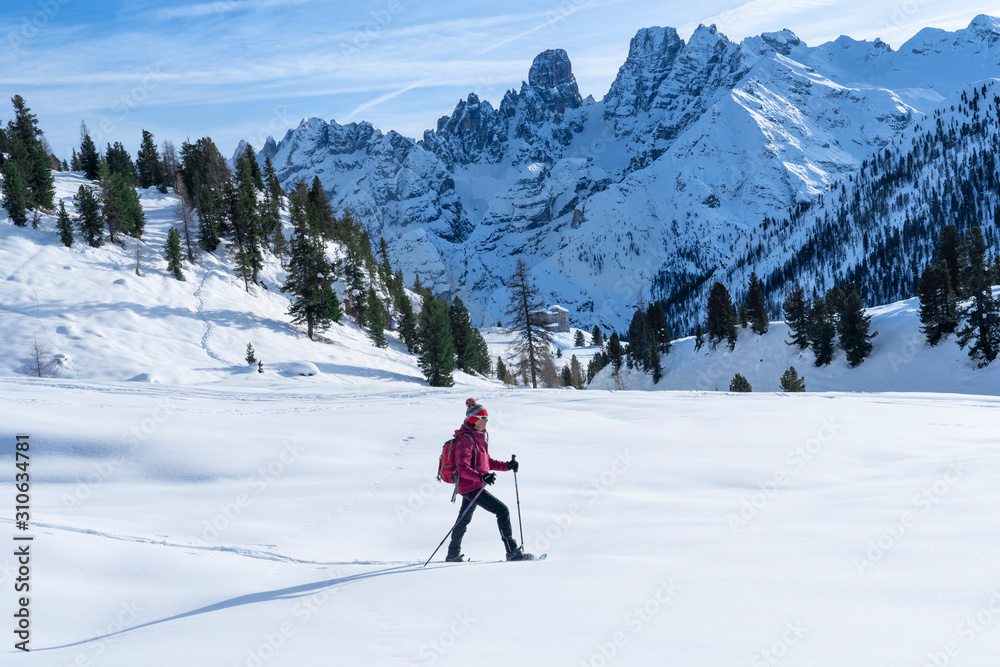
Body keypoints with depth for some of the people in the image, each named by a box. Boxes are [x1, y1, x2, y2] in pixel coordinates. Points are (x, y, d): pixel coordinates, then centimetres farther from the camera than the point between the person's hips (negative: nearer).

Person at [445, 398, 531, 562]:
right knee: (502, 511, -13)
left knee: (464, 518, 23)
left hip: (474, 485, 11)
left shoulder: (481, 436, 11)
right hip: (471, 487, -11)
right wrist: (481, 477, -40)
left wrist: (507, 465, 9)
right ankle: (512, 551, -10)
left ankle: (453, 555, 38)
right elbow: (463, 468, -26)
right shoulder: (466, 439, -19)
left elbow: (486, 462, 20)